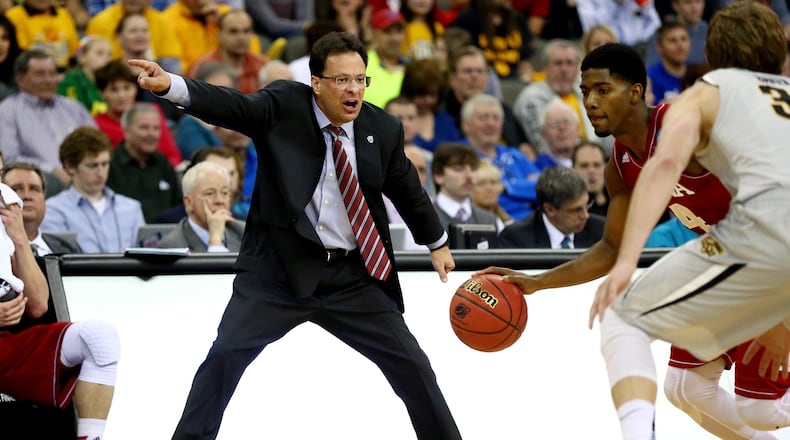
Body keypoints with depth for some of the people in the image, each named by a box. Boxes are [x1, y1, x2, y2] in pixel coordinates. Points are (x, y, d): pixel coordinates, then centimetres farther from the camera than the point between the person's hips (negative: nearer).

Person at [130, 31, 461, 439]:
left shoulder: (383, 129, 2)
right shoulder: (284, 106, -6)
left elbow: (408, 191, 18)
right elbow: (232, 106, -23)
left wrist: (437, 243, 31)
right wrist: (171, 85, -42)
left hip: (352, 278, 3)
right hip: (279, 268, -2)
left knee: (411, 365, 3)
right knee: (226, 354, -15)